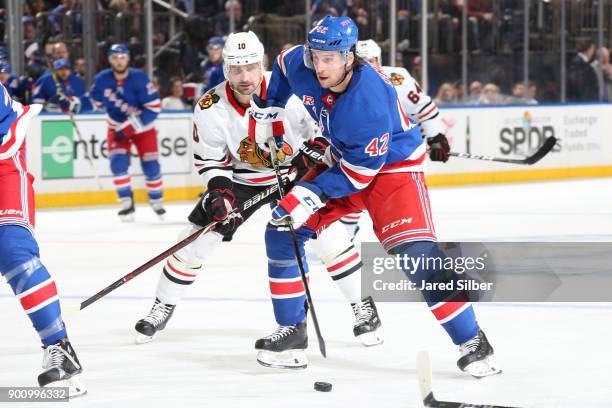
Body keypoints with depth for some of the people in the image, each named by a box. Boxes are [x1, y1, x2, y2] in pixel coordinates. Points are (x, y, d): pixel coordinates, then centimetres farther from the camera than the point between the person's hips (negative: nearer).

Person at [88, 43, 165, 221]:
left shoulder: (139, 78, -24)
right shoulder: (102, 79, -14)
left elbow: (154, 106, -23)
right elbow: (96, 99, 9)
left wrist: (132, 126, -25)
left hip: (142, 126, -2)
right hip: (117, 127, 2)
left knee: (150, 164, -1)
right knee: (118, 161, -16)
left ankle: (156, 200, 21)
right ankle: (126, 203, -8)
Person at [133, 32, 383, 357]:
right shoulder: (211, 109, -21)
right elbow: (211, 161, -9)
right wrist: (218, 191, -25)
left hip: (294, 172, -2)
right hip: (239, 179, 2)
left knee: (330, 237, -16)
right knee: (195, 240, -3)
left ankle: (364, 308, 1)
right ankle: (161, 309, 16)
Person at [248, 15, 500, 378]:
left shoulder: (370, 100, -36)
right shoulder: (300, 66, -17)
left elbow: (359, 172, -30)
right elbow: (284, 65, 11)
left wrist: (312, 195, -32)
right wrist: (269, 111, 10)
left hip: (392, 165, -7)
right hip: (339, 158, 7)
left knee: (416, 252, -23)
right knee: (283, 232, 1)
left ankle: (472, 344, -15)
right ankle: (292, 330, 16)